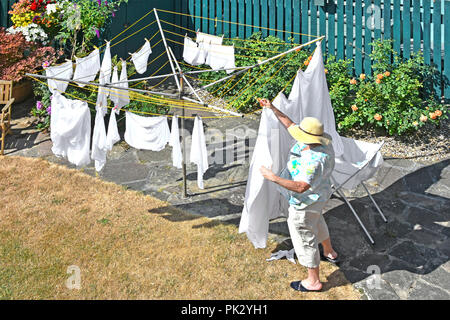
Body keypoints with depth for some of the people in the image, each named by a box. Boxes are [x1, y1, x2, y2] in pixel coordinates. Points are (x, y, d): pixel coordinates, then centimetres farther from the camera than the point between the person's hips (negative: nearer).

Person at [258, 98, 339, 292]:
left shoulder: (314, 161, -39)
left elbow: (300, 187, -44)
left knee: (304, 238, 7)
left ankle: (313, 282, 25)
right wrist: (273, 109, -1)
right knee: (316, 223, 35)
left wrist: (273, 178, -43)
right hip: (318, 196, 10)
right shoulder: (318, 141, -10)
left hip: (306, 203, -10)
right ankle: (330, 253, 61)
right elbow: (290, 125, 2)